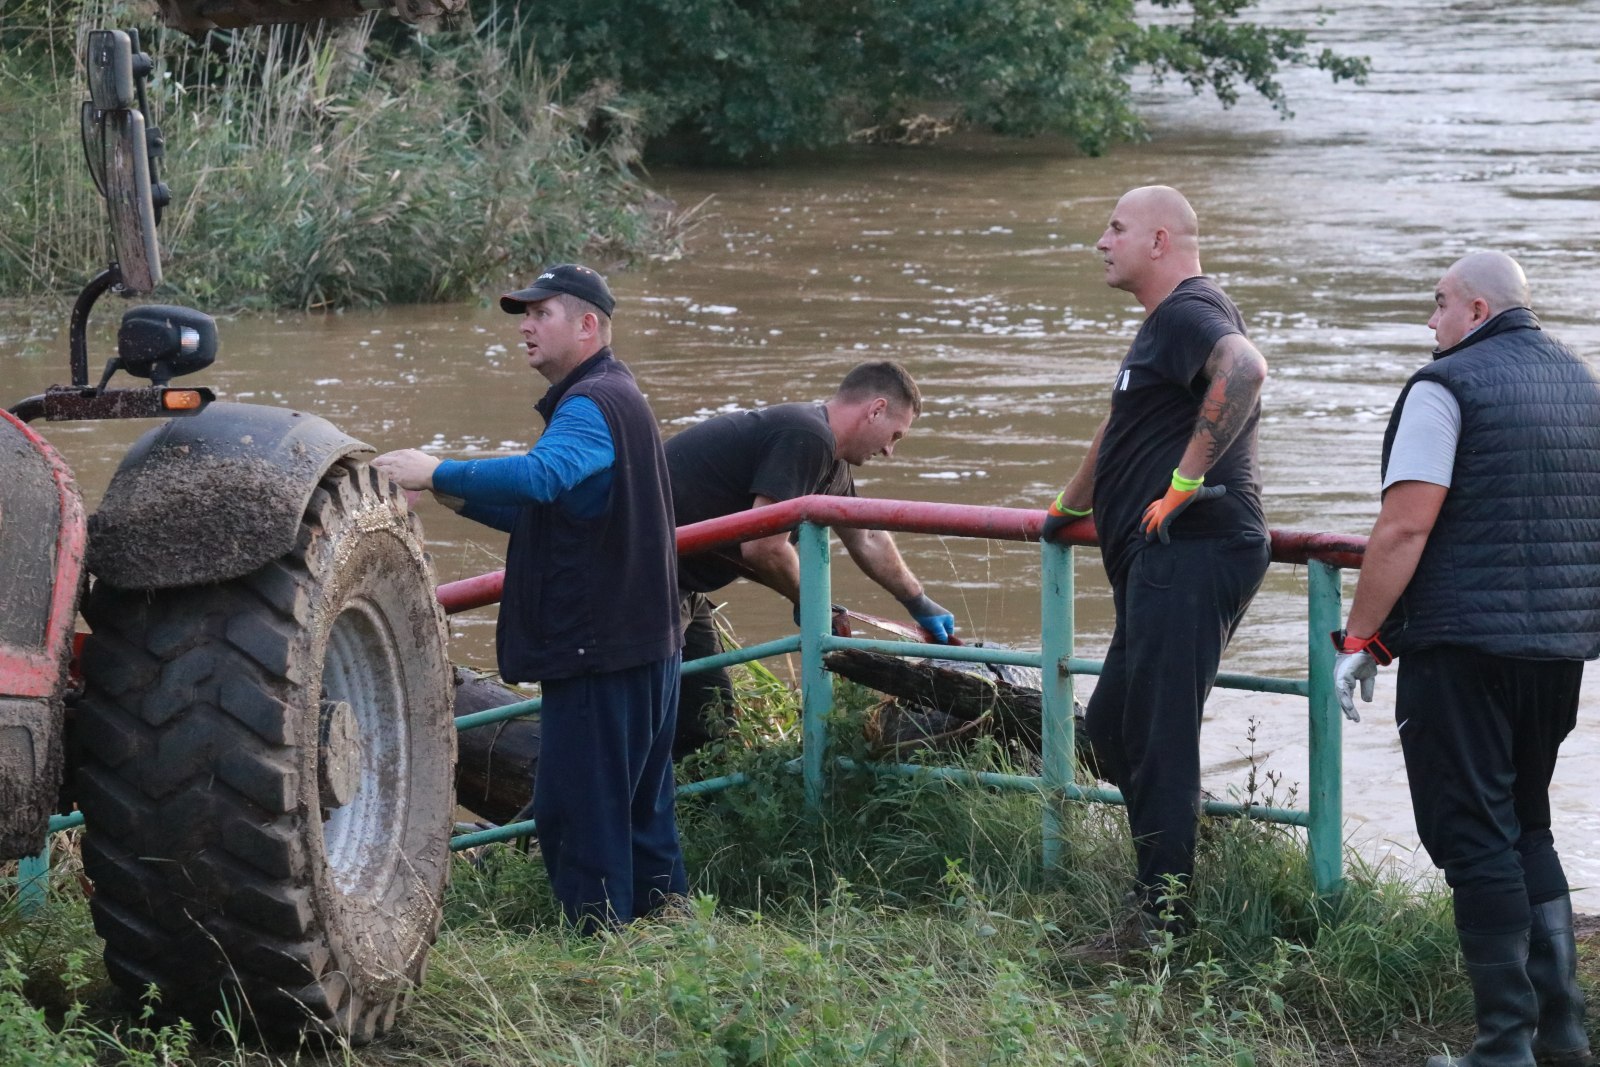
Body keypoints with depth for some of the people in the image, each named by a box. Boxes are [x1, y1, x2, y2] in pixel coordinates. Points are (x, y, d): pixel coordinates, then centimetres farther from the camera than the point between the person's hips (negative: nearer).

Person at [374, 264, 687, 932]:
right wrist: (458, 497, 7)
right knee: (641, 810, 16)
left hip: (597, 650, -11)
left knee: (576, 808, -7)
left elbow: (541, 476, -36)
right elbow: (545, 512, 20)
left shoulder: (591, 406, -15)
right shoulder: (613, 398, 20)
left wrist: (438, 473, -33)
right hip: (643, 646, 11)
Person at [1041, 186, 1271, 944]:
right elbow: (1124, 431, 40)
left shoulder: (1189, 312, -10)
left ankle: (1162, 917, -8)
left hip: (1191, 550, -11)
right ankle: (1161, 894, 17)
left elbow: (1244, 368, -33)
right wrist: (1072, 505, 51)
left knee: (1158, 736, -10)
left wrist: (1187, 478, -30)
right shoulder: (1166, 321, 24)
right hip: (1167, 561, 11)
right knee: (1111, 730, 14)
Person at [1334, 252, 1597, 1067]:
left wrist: (1359, 639, -11)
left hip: (1463, 644, -7)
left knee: (1476, 839, -2)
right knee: (1527, 829, 19)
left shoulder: (1447, 387, -11)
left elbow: (1406, 525, -17)